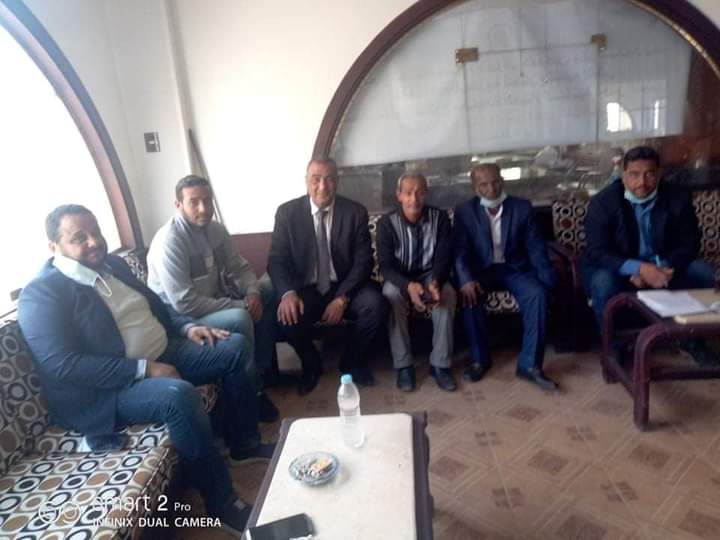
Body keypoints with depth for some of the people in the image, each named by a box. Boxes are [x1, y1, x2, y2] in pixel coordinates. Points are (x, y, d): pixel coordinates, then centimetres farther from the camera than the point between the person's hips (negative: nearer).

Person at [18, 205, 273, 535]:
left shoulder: (113, 265, 11)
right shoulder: (41, 294, -13)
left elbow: (156, 306, 21)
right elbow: (62, 365, -23)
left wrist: (187, 327, 1)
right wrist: (145, 369, -25)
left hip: (164, 354, 9)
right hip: (106, 390, -8)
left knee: (234, 347, 2)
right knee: (179, 394, -36)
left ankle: (244, 443, 14)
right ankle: (222, 501, -18)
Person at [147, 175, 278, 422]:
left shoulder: (215, 229, 0)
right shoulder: (169, 241, -24)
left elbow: (240, 267, 8)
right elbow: (185, 304, -29)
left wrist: (252, 292, -14)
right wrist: (239, 306, -24)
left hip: (217, 302, 9)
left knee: (270, 290, 3)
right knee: (240, 319, -32)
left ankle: (260, 372, 7)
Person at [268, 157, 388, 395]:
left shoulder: (356, 212, -4)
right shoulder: (287, 212, -4)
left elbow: (363, 261, -7)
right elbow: (276, 259, -7)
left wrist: (342, 298, -20)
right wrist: (288, 293, -27)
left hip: (344, 287, 1)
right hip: (306, 289, 0)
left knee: (376, 305, -27)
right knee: (287, 316, -30)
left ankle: (351, 360, 4)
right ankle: (311, 364, 5)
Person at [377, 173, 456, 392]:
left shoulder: (440, 218, -10)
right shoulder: (387, 223, -15)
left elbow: (444, 258, -13)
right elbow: (386, 266, -19)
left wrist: (436, 282, -35)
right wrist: (409, 286, -39)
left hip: (430, 275, 1)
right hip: (399, 278, -1)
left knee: (447, 293, -31)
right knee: (391, 295, -34)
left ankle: (440, 364, -21)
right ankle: (403, 365, -23)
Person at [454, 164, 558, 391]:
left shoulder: (522, 207, 1)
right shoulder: (464, 212, -2)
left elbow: (535, 246, -2)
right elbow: (461, 251, -11)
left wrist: (547, 276, -18)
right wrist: (466, 279, -30)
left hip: (515, 268, 1)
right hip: (481, 270, 0)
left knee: (538, 294, -28)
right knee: (469, 296, -31)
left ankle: (529, 364, -20)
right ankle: (479, 359, -12)